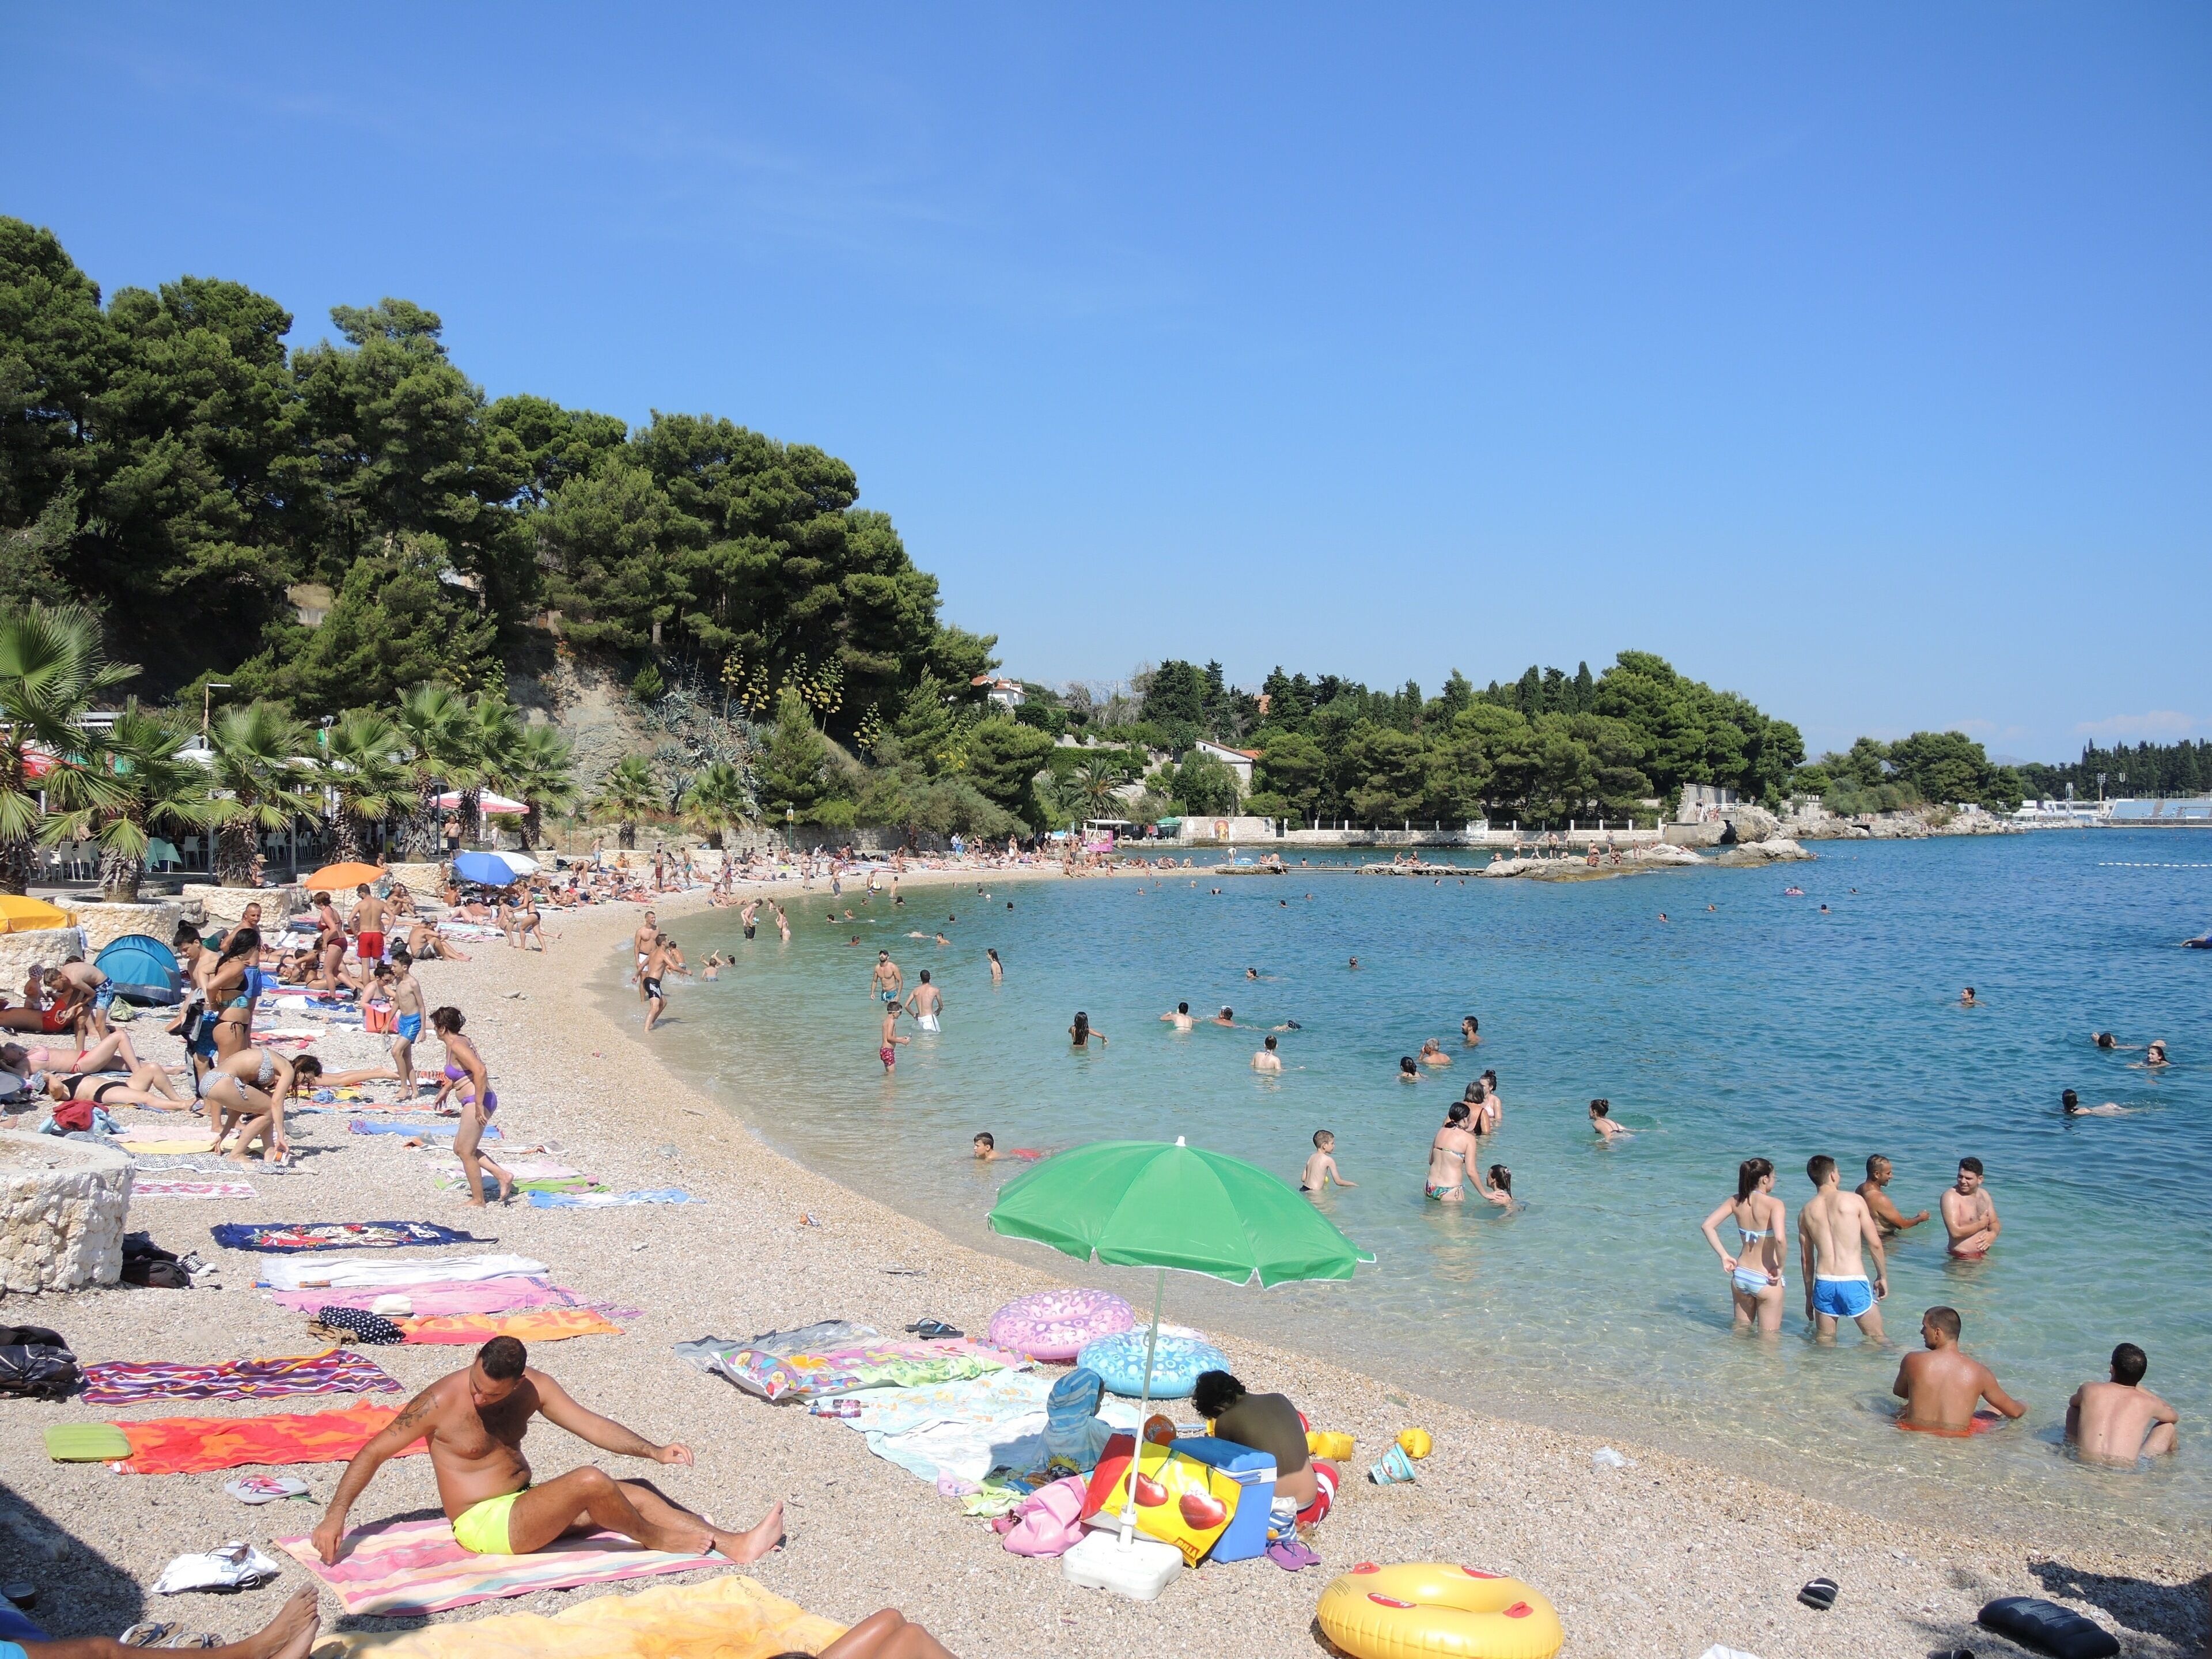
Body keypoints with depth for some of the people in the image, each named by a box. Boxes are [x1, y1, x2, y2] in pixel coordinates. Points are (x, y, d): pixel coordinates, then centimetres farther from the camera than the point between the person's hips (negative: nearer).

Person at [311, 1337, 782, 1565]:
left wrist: (655, 1451, -14)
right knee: (591, 1481, -27)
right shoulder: (440, 1403, -17)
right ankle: (655, 1539, -3)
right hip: (484, 1524, -7)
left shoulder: (532, 1386, -2)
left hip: (524, 1505, 7)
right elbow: (374, 1453, -11)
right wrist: (336, 1514, -22)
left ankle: (735, 1545, -7)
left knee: (636, 1494, -3)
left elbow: (590, 1424, -4)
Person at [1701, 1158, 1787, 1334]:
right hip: (1766, 1280, -5)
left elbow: (1708, 1225, -5)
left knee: (1741, 1329, 24)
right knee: (1770, 1337, 10)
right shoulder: (1775, 1204, -17)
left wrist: (1724, 1256, -1)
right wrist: (1780, 1267, -17)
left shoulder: (1736, 1202, -1)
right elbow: (1779, 1238, -32)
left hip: (1740, 1275, 5)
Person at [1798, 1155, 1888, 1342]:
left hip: (1824, 1283, 3)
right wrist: (1883, 1276, 11)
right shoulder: (1854, 1200, -2)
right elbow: (1875, 1244, -3)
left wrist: (1809, 1295, 20)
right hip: (1854, 1282, -3)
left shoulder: (1806, 1212, 8)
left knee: (1825, 1341, 15)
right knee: (1876, 1339, 11)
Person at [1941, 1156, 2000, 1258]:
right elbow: (1956, 1232, -22)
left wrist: (1993, 1234, -3)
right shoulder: (1951, 1197, -12)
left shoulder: (1984, 1195, 12)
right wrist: (1982, 1224, -8)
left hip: (1983, 1255, 7)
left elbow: (1995, 1223, 21)